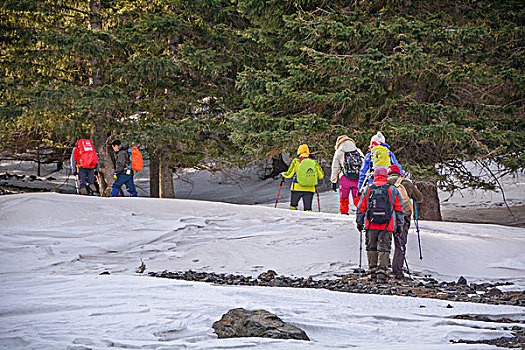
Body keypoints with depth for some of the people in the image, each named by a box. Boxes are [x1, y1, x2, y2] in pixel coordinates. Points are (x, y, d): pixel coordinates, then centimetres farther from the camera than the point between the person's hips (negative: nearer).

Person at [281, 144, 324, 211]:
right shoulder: (314, 162, 4)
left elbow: (289, 174, 1)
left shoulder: (296, 161, -3)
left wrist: (283, 174, 22)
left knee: (293, 206, 13)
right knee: (308, 208, 4)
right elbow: (321, 175, 12)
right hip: (310, 189, 2)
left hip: (297, 188, -2)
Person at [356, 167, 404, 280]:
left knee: (371, 247, 13)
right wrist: (399, 224, 11)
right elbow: (399, 208, 5)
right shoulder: (392, 190, 3)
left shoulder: (368, 190, 5)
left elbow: (361, 208, 8)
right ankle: (382, 270, -8)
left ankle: (373, 268, 14)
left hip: (371, 224, 1)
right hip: (387, 225, -1)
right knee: (384, 248, 0)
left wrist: (359, 222, 17)